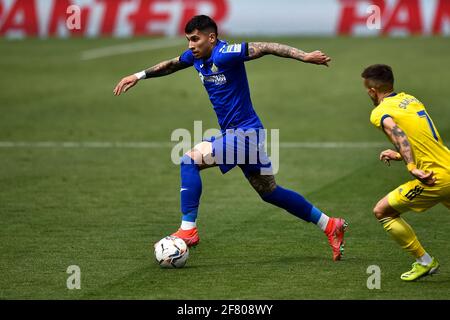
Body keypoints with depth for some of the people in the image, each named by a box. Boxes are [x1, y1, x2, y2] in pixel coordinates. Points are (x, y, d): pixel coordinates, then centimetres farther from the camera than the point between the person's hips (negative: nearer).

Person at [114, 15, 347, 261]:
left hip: (245, 133, -10)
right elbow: (171, 65, 26)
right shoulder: (195, 57, 6)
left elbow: (265, 48, -23)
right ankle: (329, 225, 24)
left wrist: (304, 56, -31)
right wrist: (138, 76, 27)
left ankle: (187, 229, -15)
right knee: (269, 192, 15)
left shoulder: (224, 54, -19)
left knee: (190, 161, -17)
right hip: (234, 134, 10)